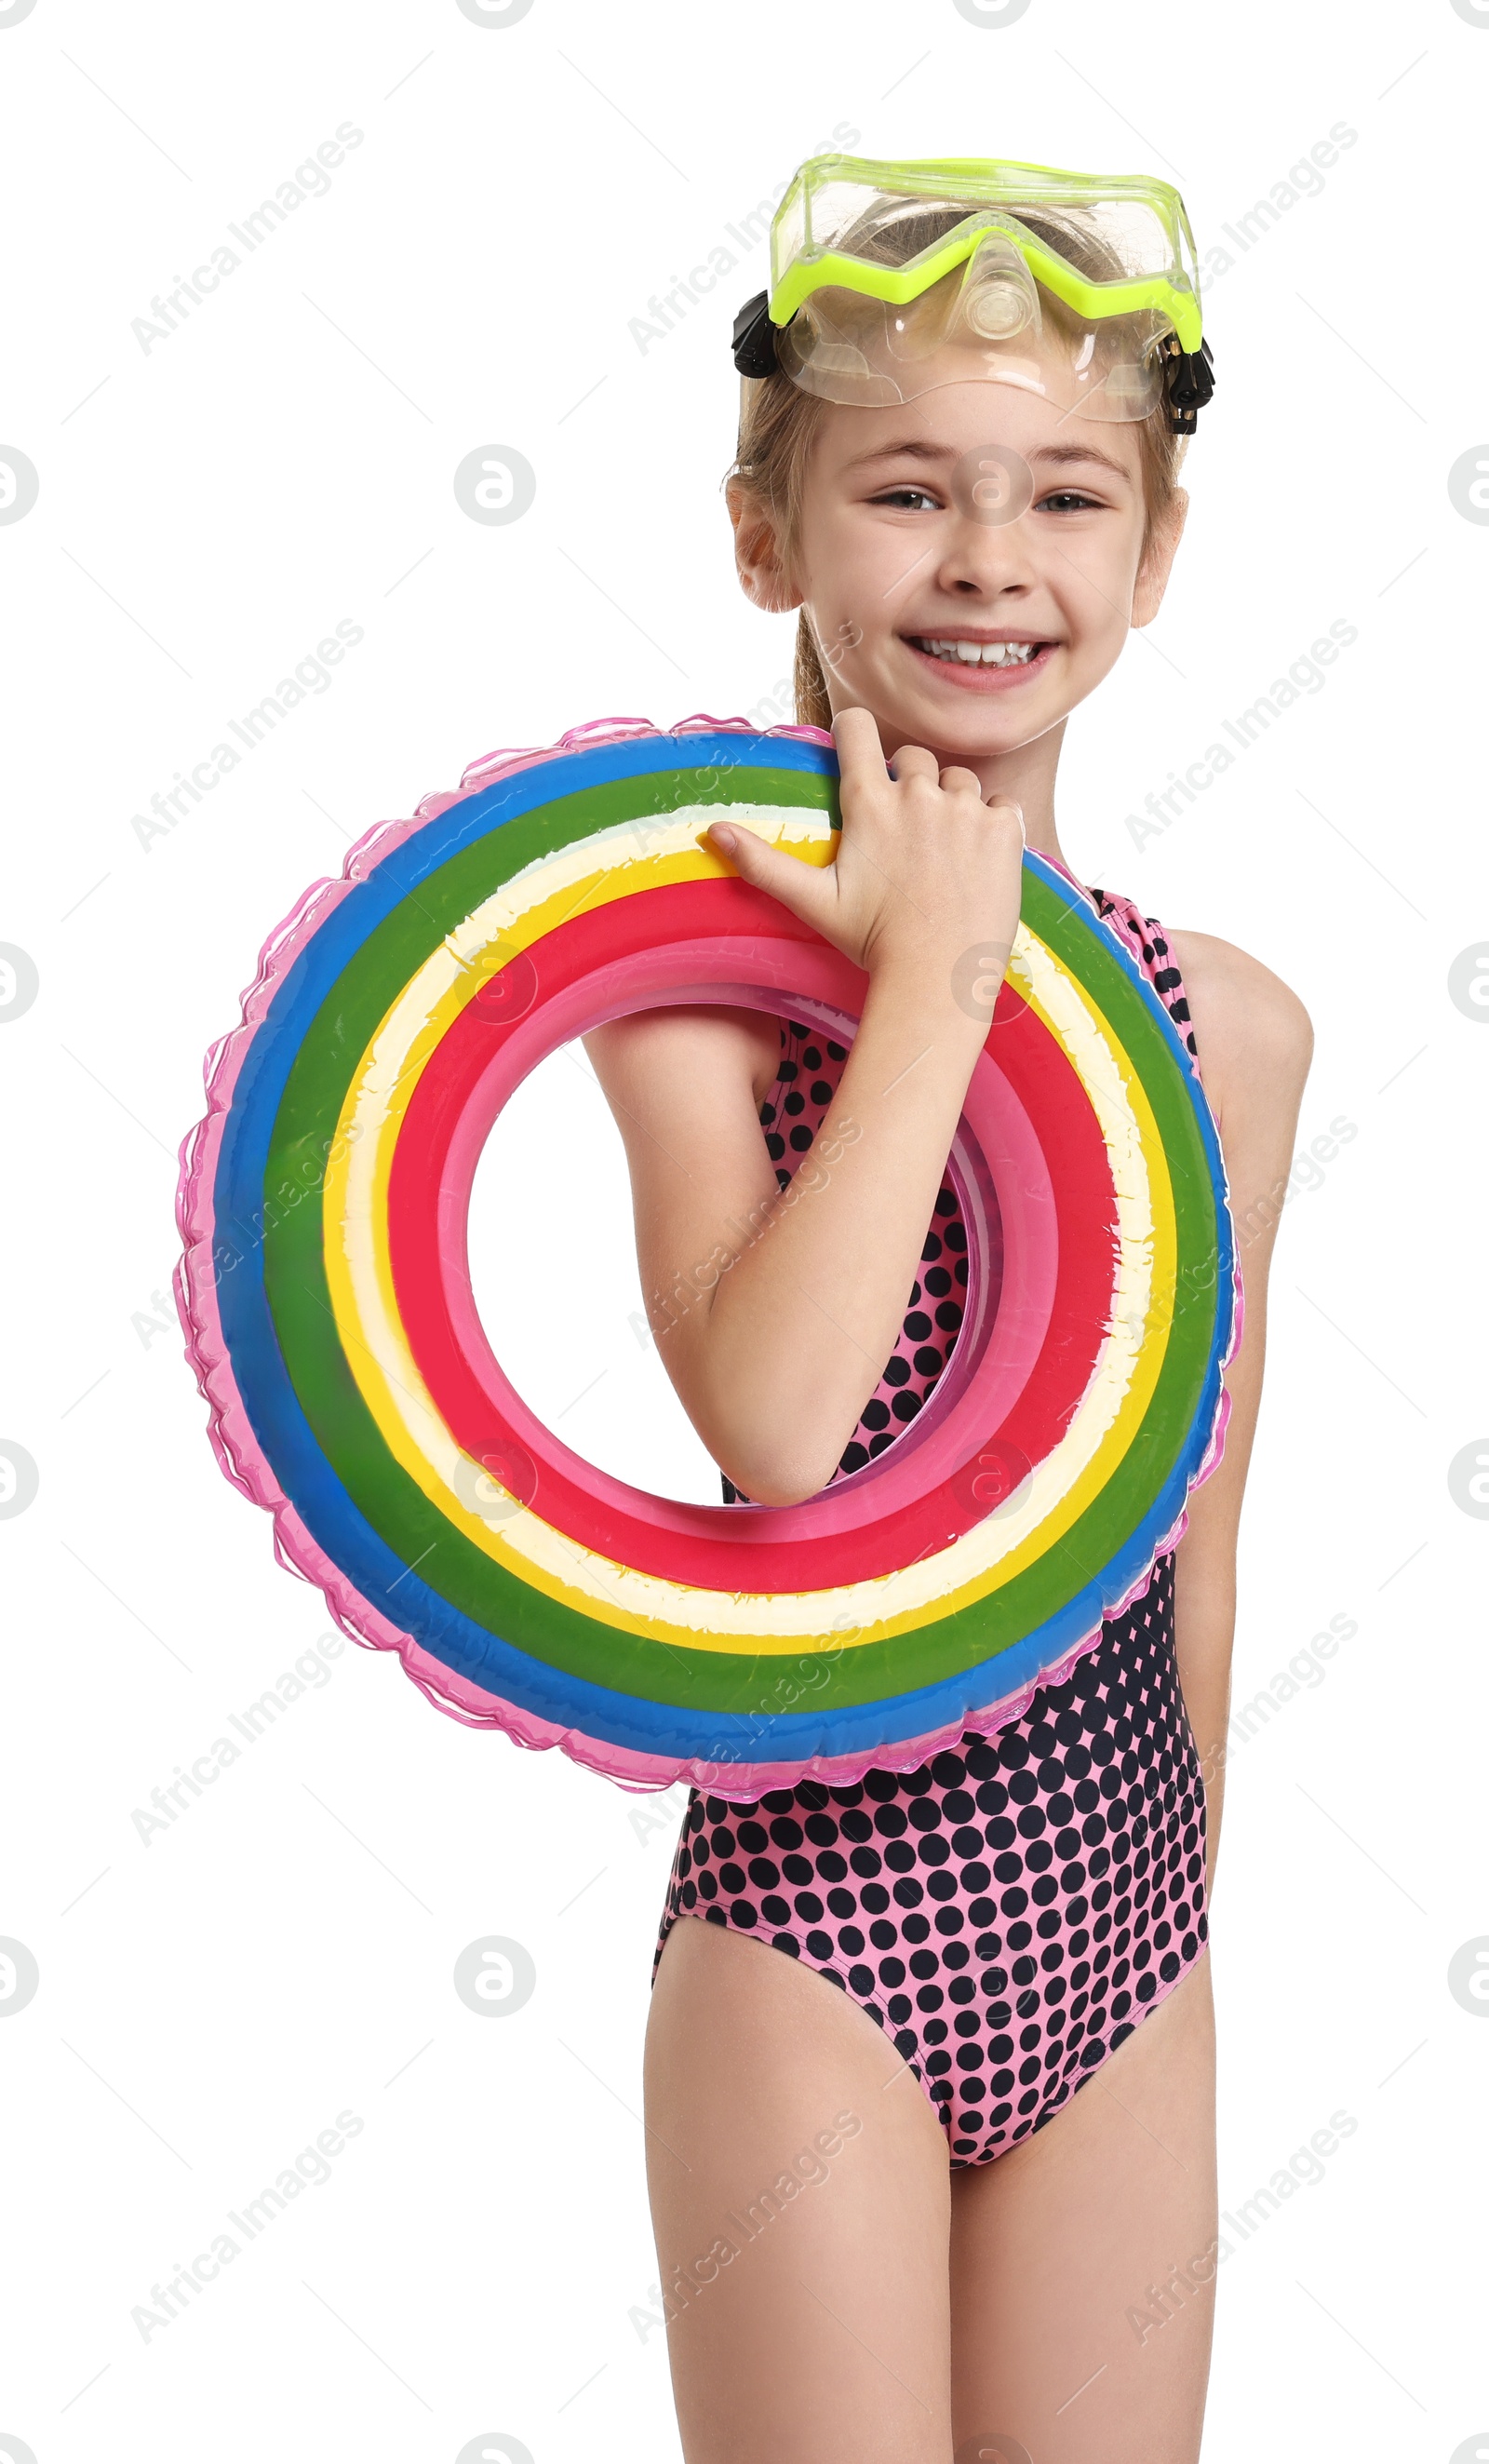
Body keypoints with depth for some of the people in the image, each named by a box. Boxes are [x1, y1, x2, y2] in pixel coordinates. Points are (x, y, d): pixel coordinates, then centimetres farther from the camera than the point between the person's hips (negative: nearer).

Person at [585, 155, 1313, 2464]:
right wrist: (937, 963, -19)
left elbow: (1200, 1529, 11)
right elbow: (772, 1423, -26)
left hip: (1112, 1929, 4)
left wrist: (1177, 1920, 16)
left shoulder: (1236, 1021, 3)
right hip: (819, 1922, -4)